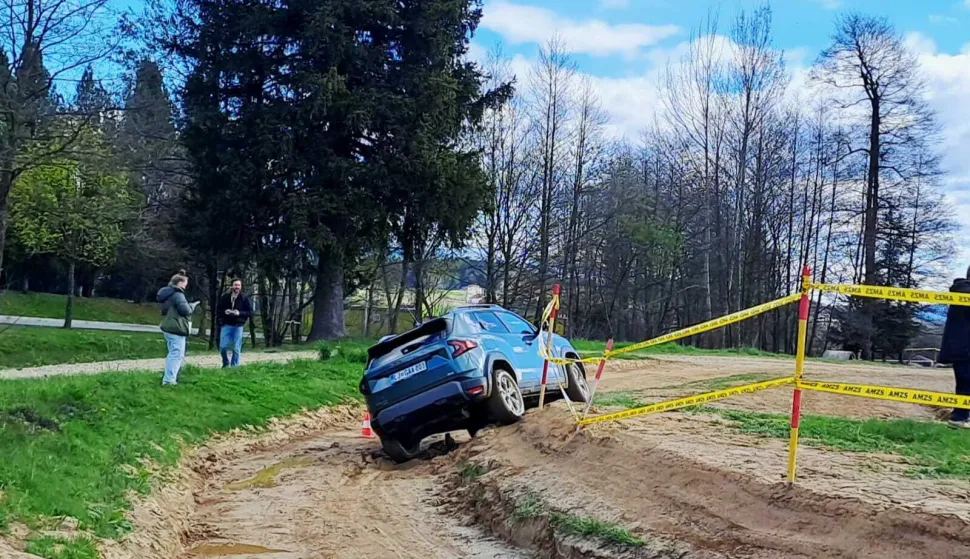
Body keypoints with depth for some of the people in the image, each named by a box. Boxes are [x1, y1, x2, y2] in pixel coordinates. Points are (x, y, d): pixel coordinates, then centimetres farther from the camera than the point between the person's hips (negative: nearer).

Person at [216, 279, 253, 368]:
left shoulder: (245, 298, 1)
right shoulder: (225, 297, 6)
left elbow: (250, 312, 0)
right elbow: (217, 310, 10)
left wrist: (240, 313, -15)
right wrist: (224, 312, -11)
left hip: (238, 326, -1)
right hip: (226, 325, 1)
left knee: (236, 349, 1)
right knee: (223, 347, -2)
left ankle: (234, 367, 12)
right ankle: (226, 364, 22)